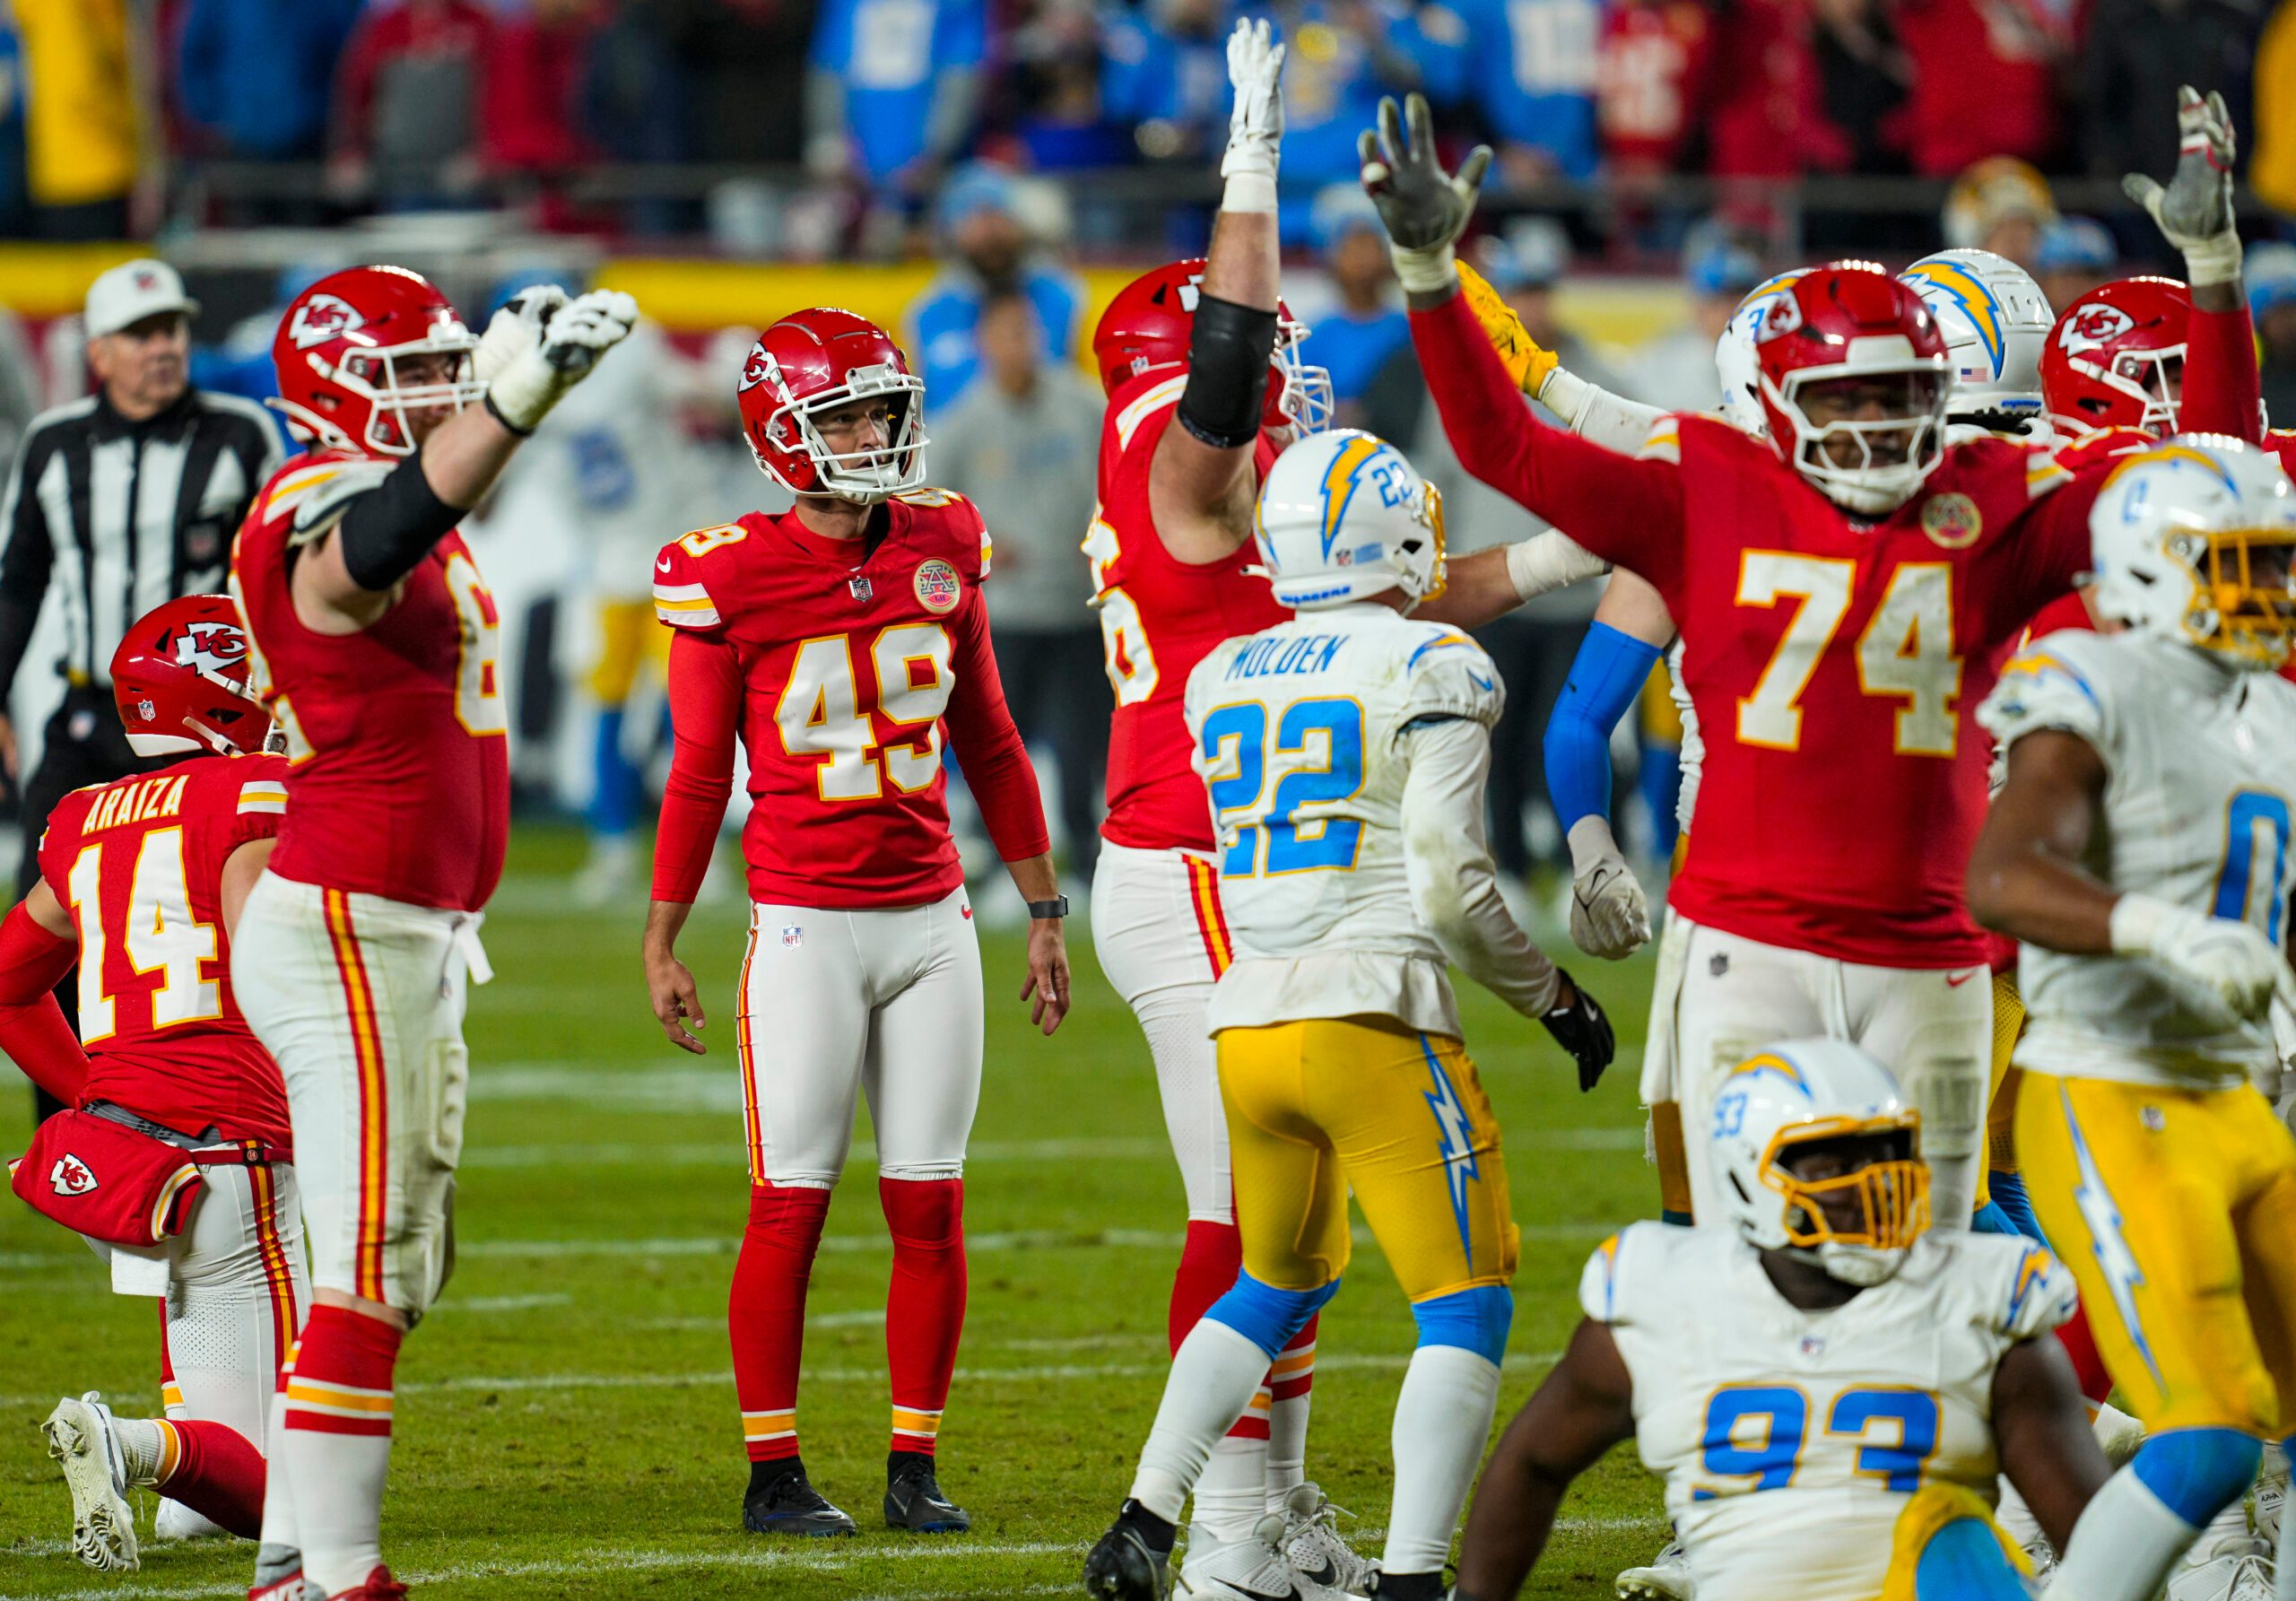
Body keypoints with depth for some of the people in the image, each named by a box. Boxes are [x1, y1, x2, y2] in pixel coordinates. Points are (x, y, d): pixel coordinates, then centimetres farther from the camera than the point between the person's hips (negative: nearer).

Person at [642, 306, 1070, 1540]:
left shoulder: (940, 552, 6)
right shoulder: (732, 581, -7)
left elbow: (988, 745, 14)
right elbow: (698, 778, 0)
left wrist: (1044, 912, 15)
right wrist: (662, 945, 1)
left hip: (932, 917, 4)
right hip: (806, 926, -4)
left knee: (930, 1204, 4)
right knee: (791, 1202, -3)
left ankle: (914, 1465, 12)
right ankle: (772, 1471, 5)